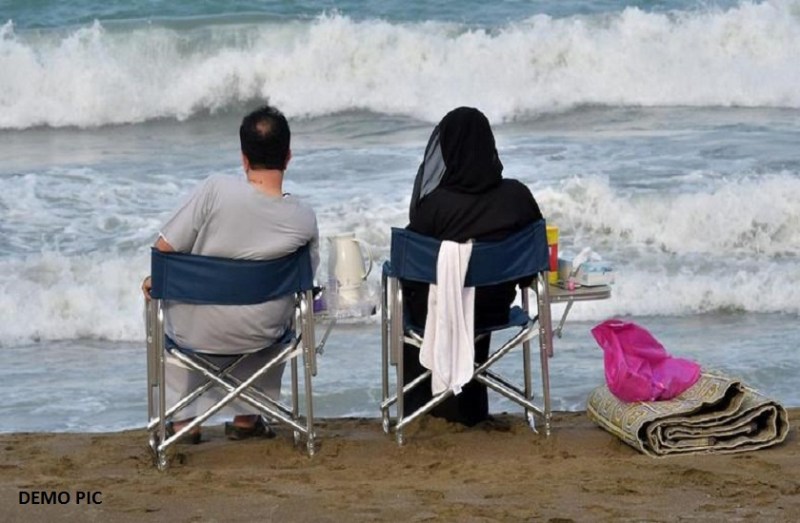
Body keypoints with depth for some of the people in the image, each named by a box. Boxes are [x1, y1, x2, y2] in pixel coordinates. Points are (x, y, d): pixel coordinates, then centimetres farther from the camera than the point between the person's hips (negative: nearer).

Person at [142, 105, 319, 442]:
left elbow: (164, 249, -17)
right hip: (259, 336, 1)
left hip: (196, 334, -1)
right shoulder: (303, 220, -15)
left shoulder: (216, 190, -22)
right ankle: (248, 417, 37)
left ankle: (183, 419, 32)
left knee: (166, 309, 35)